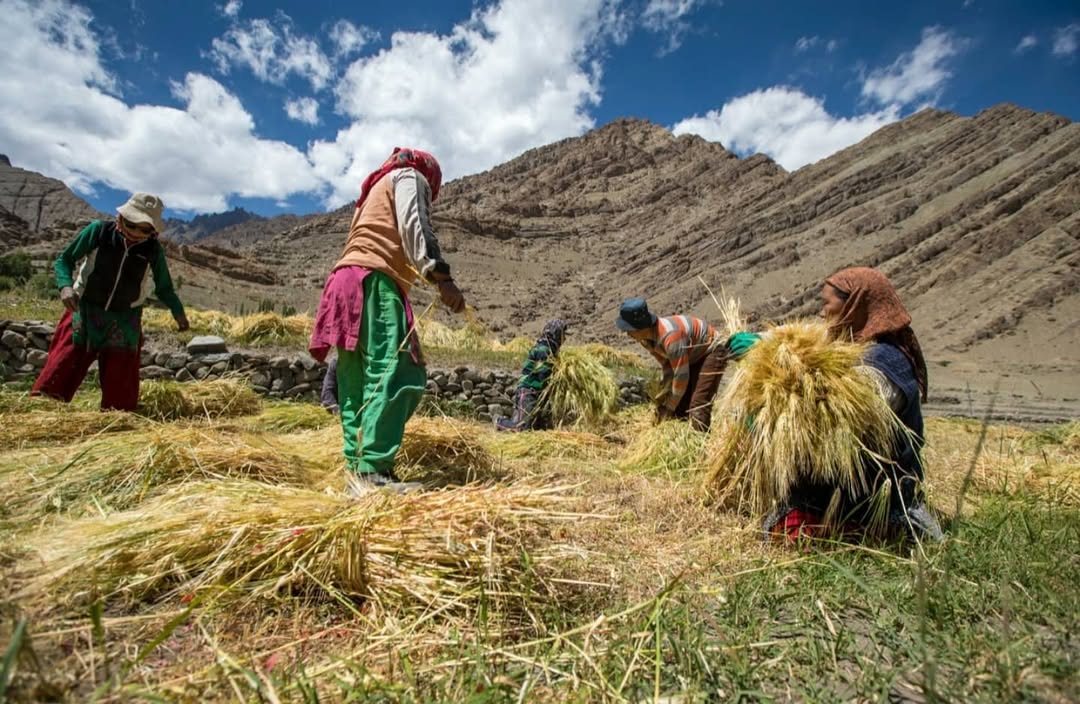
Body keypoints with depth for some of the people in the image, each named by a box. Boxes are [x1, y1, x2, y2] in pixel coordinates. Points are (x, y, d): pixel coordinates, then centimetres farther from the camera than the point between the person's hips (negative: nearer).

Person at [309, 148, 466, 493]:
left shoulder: (378, 186, 37)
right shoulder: (409, 177, 13)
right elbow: (413, 224, -9)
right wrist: (440, 275, -22)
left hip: (346, 283, 9)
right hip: (374, 282, -9)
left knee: (359, 382, 3)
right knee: (392, 374, -18)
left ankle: (358, 468, 4)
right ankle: (372, 471, -24)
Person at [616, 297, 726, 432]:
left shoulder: (670, 337, -39)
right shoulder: (646, 337, -12)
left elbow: (681, 376, -31)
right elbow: (667, 367, -1)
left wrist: (669, 408, -18)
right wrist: (662, 401, -4)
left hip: (712, 351, -8)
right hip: (692, 356, 8)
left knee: (698, 408, -17)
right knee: (679, 407, 6)